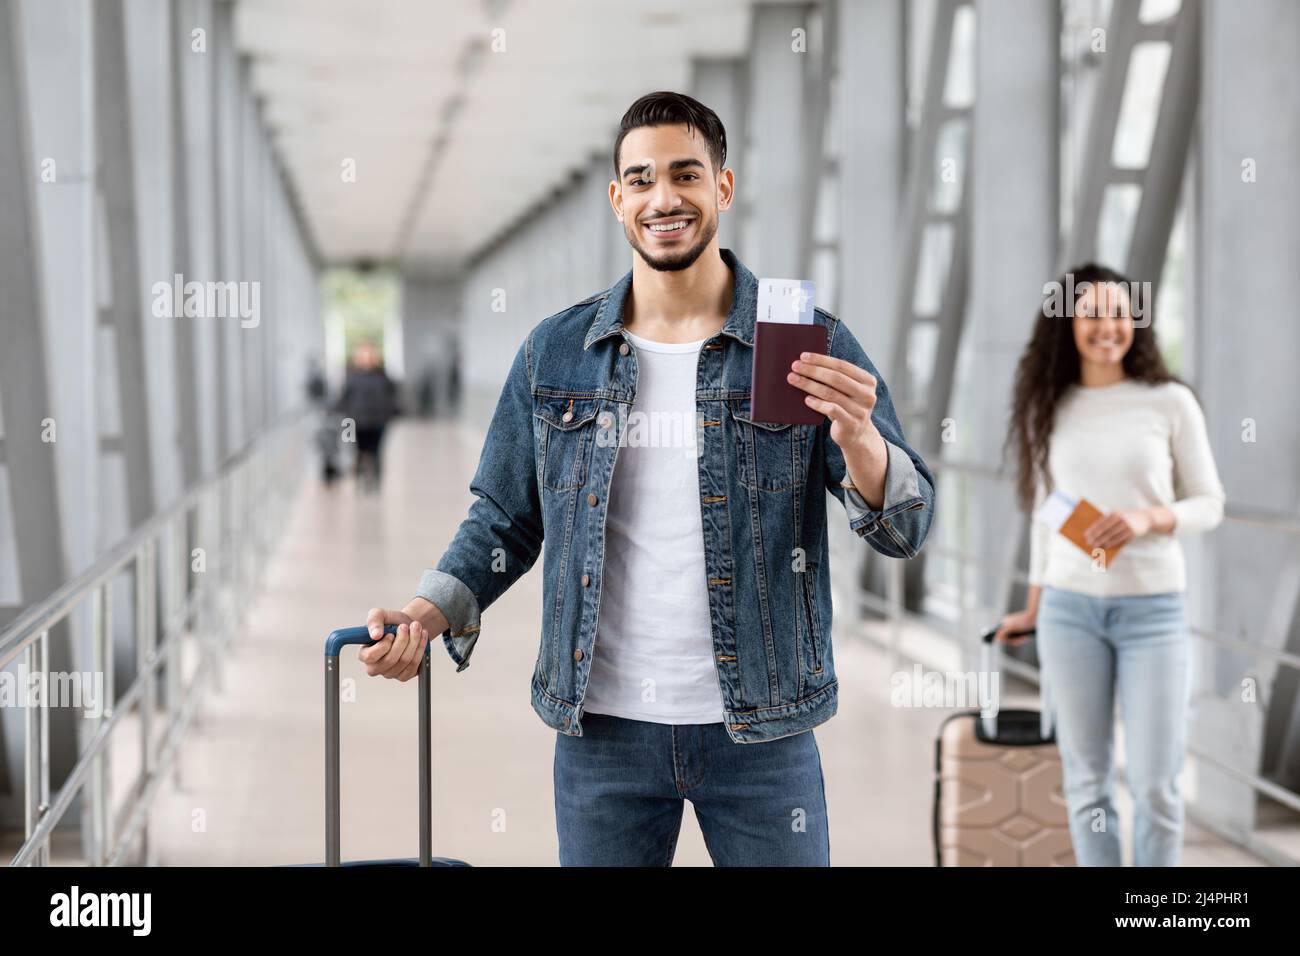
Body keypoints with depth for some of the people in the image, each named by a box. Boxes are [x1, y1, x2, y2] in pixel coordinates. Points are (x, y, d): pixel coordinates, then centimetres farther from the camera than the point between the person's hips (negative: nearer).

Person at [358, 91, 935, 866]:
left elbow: (905, 532, -6)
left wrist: (858, 437, -27)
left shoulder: (808, 345, -3)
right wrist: (427, 617, -6)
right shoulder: (556, 352, 4)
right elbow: (506, 520, 11)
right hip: (602, 725, 2)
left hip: (759, 729, -2)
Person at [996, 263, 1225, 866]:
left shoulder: (1171, 402, -1)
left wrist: (1147, 518, -17)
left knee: (1155, 786, -1)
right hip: (1071, 609, 2)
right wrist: (1033, 608, 18)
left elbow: (1209, 504, 2)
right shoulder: (1050, 409, 7)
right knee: (1086, 779, 5)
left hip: (1153, 609, -2)